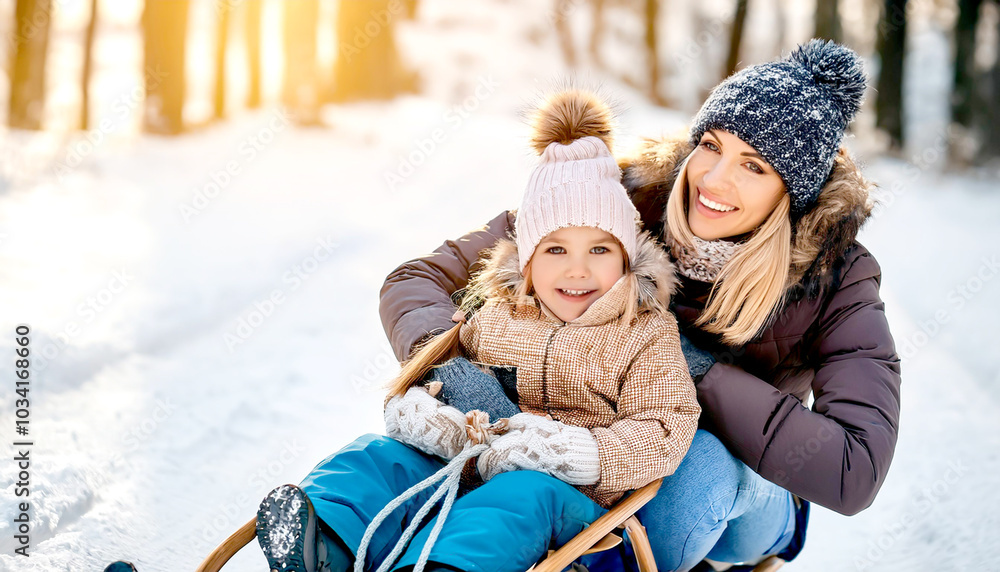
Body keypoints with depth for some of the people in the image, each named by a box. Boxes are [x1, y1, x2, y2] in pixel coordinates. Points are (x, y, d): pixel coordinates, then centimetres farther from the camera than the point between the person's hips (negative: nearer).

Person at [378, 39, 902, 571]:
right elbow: (415, 281, -16)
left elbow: (855, 474, -32)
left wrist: (699, 366, -31)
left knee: (704, 461, -37)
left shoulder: (837, 278, -20)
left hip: (743, 505, -1)